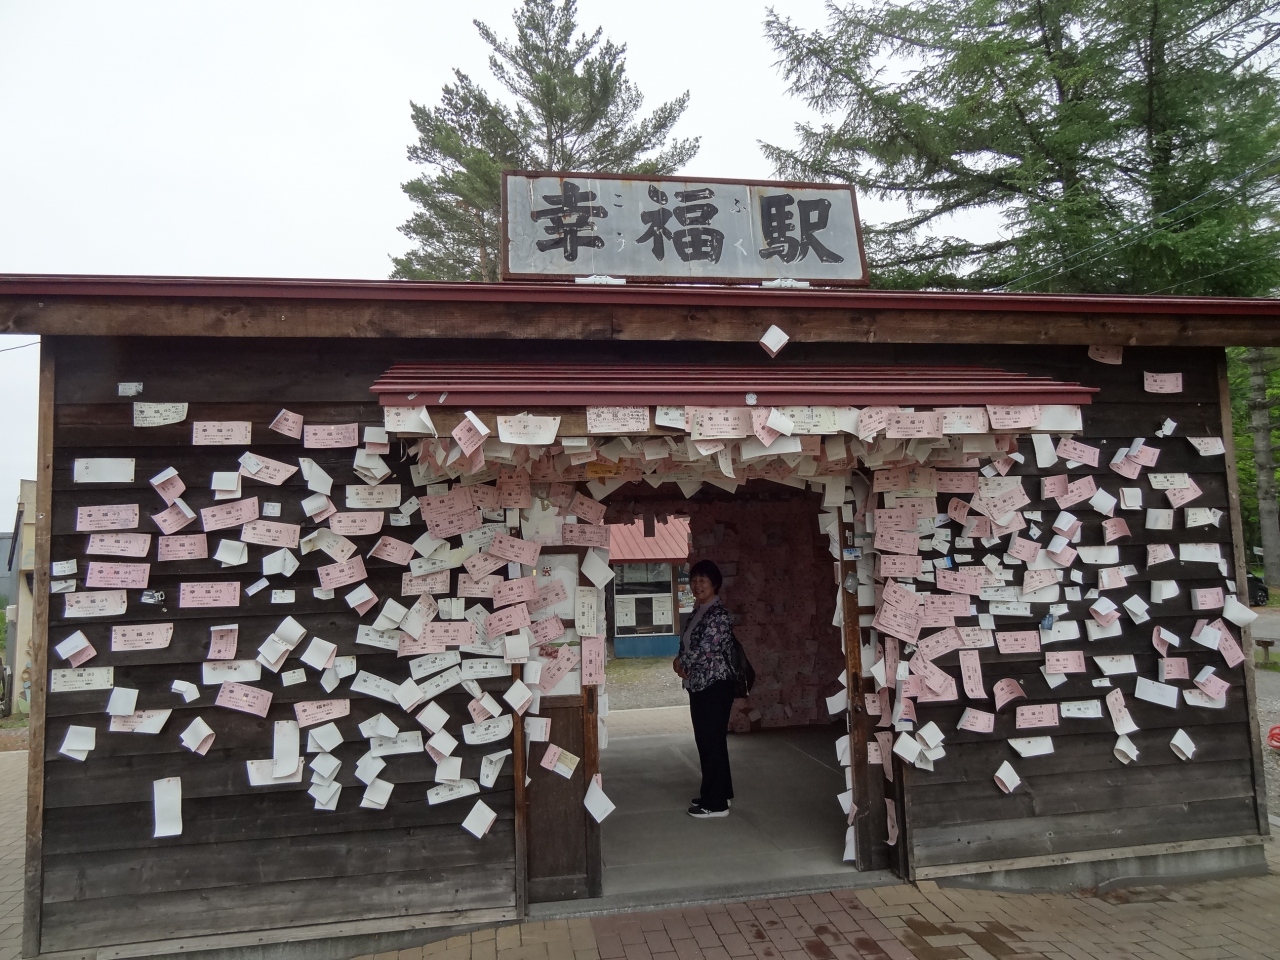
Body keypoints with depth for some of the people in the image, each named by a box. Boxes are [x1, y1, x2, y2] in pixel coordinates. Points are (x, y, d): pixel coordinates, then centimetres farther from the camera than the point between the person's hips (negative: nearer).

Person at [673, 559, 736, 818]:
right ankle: (720, 791, 29)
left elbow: (704, 650, -22)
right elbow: (687, 646, 18)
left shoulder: (719, 615, -17)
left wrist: (679, 662, -5)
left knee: (713, 741, -3)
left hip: (715, 686, -9)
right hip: (698, 685, 10)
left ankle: (717, 803, 5)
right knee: (705, 740, 16)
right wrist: (682, 664, -2)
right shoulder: (696, 613, 12)